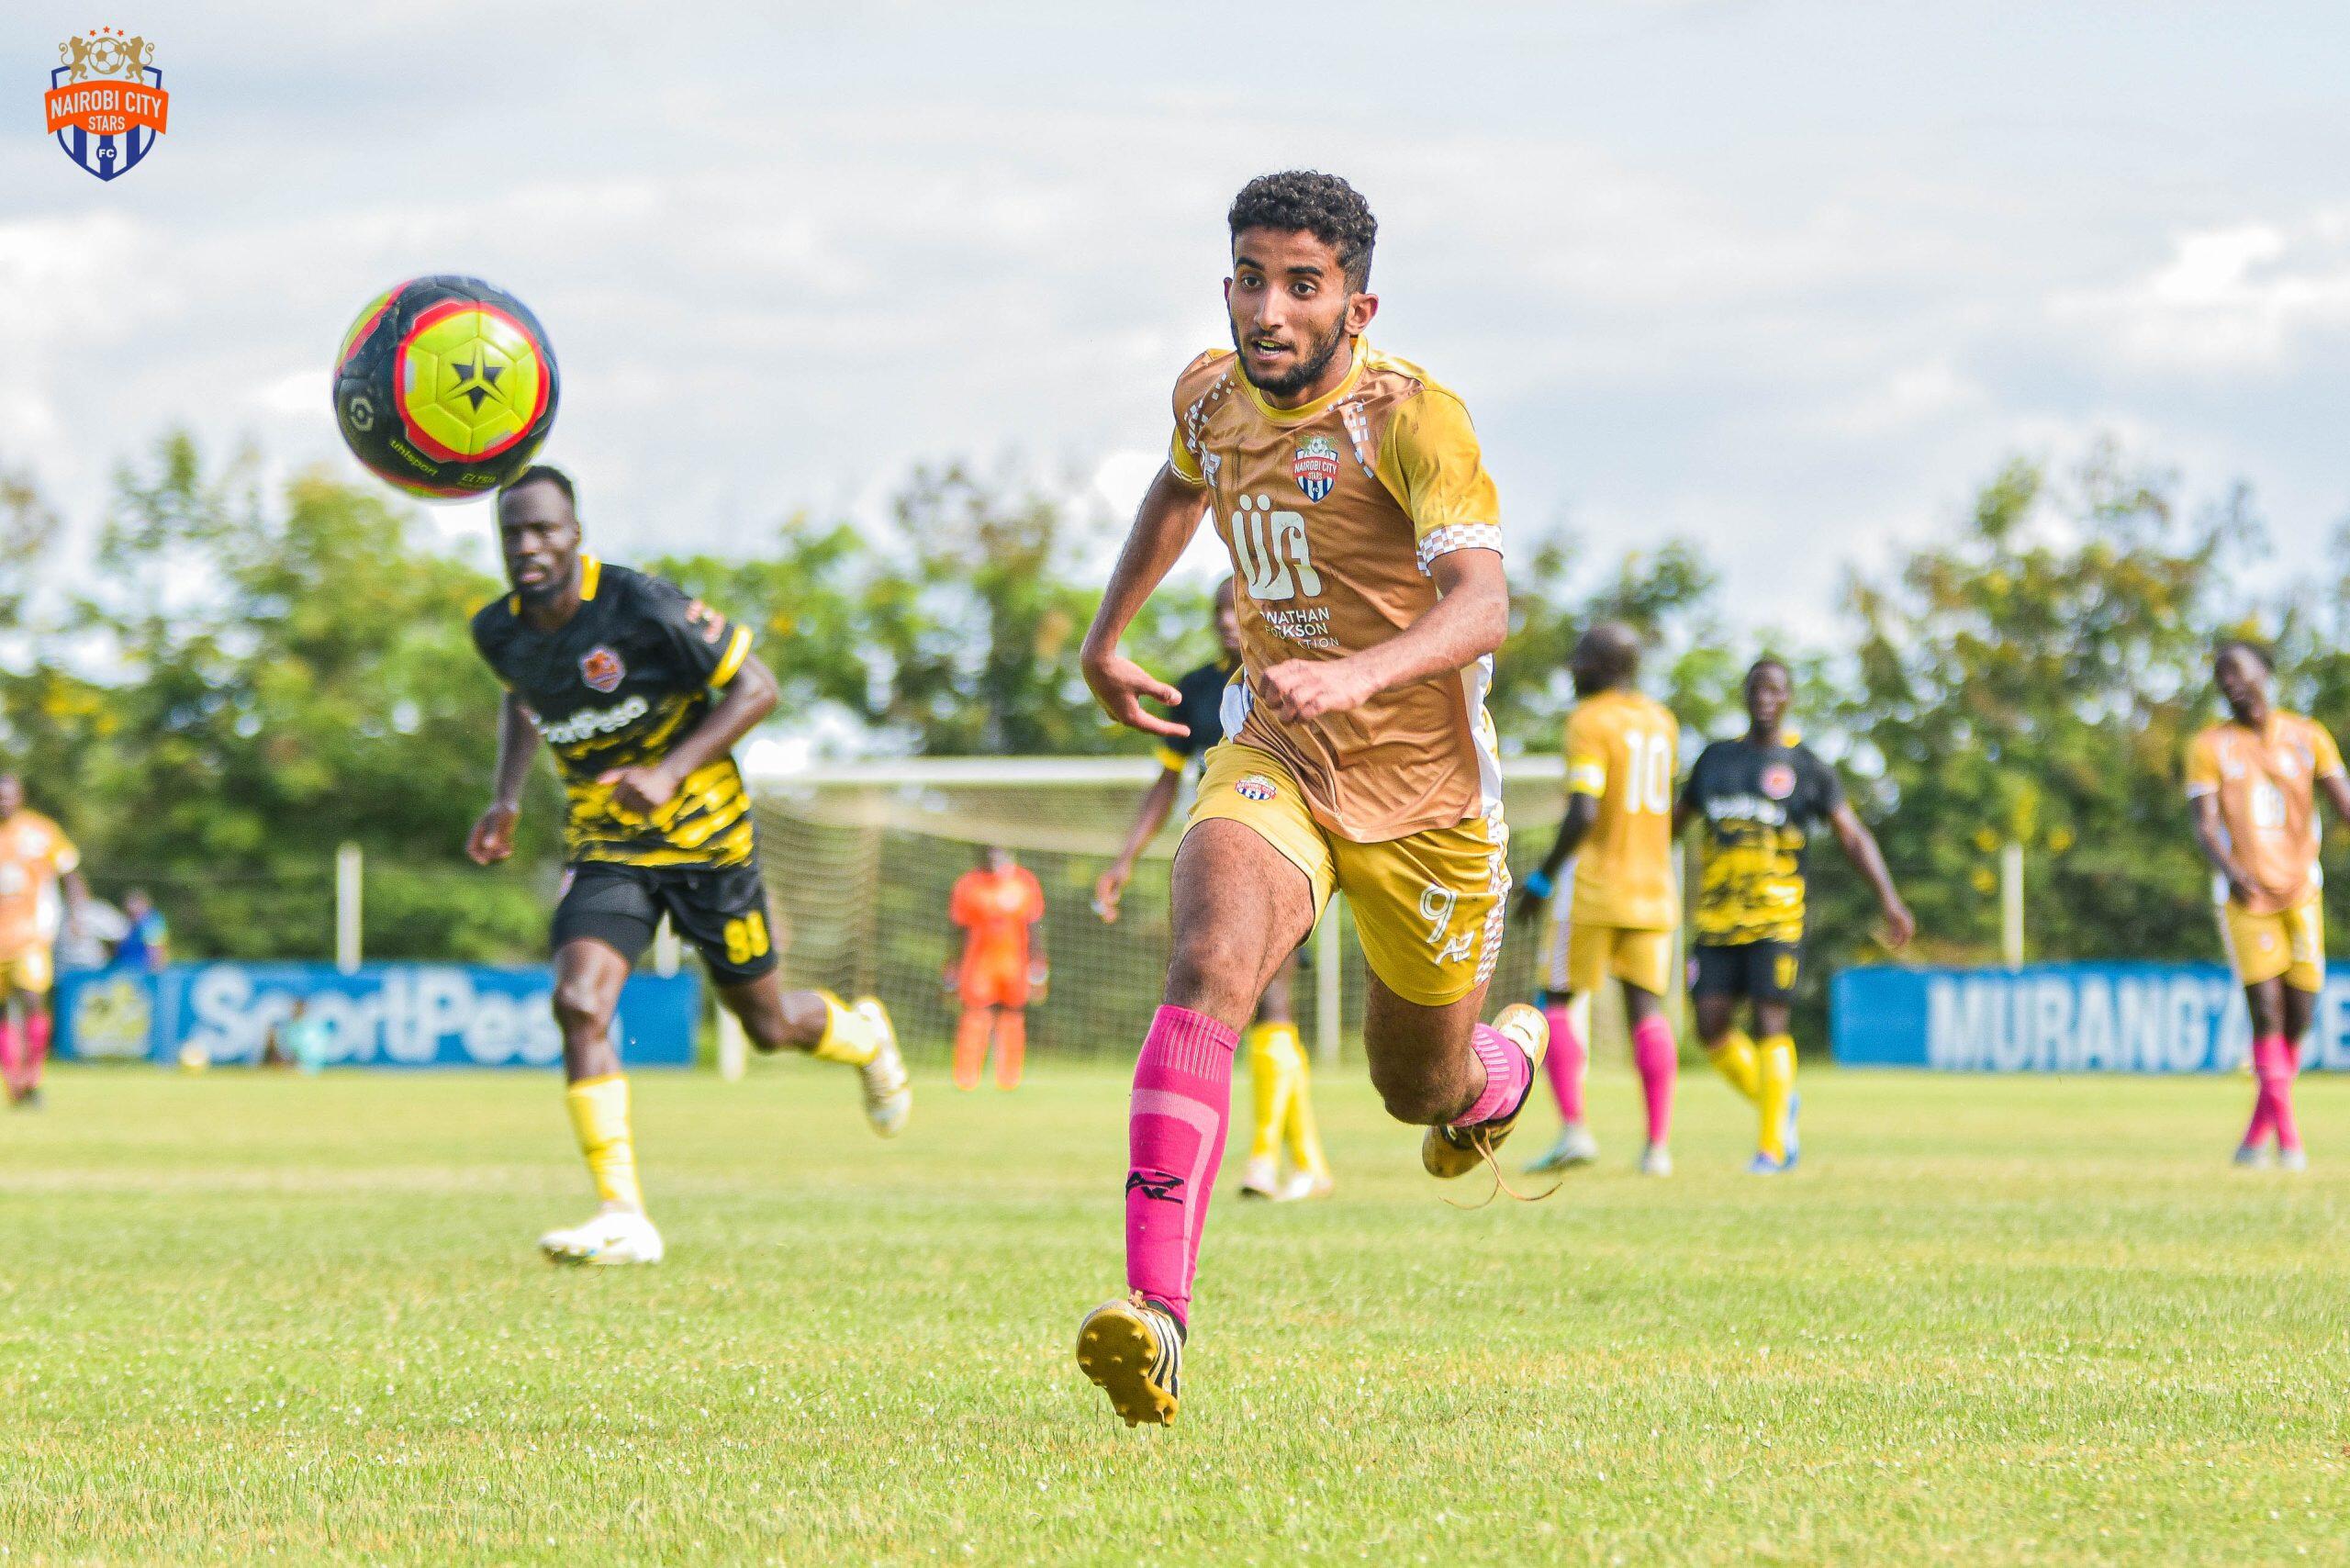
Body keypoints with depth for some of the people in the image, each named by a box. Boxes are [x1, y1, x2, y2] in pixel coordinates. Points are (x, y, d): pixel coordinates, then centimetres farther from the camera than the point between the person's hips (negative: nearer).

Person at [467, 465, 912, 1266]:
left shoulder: (640, 606, -22)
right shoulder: (500, 632, -5)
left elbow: (755, 687, -16)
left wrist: (671, 771, -27)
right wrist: (507, 798, 7)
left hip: (705, 836, -3)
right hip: (605, 846, 3)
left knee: (768, 1024, 10)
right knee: (579, 1001, -21)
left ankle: (863, 1036, 48)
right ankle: (624, 1219, -20)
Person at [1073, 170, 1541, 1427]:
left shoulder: (1410, 417, -20)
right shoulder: (1211, 393, -1)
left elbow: (1481, 603, -35)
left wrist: (1360, 673, -52)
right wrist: (1108, 633, 22)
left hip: (1424, 791, -3)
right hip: (1273, 757, 3)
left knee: (1422, 1091, 15)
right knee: (1208, 972, -29)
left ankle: (1506, 1060, 56)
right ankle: (1156, 1314, -40)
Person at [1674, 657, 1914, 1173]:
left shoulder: (1806, 767, 4)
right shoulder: (1716, 758, 15)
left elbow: (1853, 836, 1)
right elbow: (1674, 821, 25)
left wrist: (1888, 900, -10)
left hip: (1777, 917, -4)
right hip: (1717, 914, 4)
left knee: (1769, 1021, -11)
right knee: (1712, 1024, -5)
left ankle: (1774, 1144, -4)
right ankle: (1776, 1104, 18)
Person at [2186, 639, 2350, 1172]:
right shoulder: (2210, 747, 4)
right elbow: (2204, 823, -7)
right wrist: (2230, 870, -26)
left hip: (2300, 889, 2)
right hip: (2244, 893, -2)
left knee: (2299, 1015, 0)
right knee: (2266, 1009, -13)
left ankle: (2258, 1131, 16)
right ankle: (2288, 1138, -10)